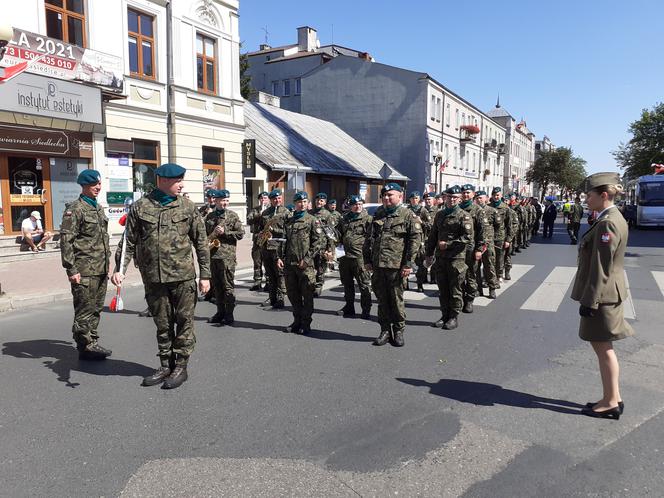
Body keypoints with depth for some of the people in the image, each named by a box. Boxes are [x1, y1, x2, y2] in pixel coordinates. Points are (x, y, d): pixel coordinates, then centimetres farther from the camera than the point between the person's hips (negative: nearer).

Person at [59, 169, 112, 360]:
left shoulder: (99, 208, 17)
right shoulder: (75, 209, -8)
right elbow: (66, 240, -13)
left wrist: (107, 263, 20)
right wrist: (71, 269, -17)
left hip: (101, 269, 8)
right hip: (84, 270, -8)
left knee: (96, 309, 13)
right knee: (85, 310, -2)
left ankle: (92, 343, 23)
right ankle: (85, 347, 6)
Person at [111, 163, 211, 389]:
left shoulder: (187, 207, 1)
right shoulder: (140, 207, 3)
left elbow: (201, 242, 2)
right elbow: (129, 241, 6)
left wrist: (205, 275, -1)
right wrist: (119, 269, -6)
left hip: (183, 276, -1)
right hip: (153, 277, 1)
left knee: (184, 321, 4)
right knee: (162, 323, 13)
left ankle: (181, 366, 18)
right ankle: (166, 365, 27)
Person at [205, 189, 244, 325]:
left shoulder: (233, 215, 1)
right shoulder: (209, 216, 13)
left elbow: (241, 233, -4)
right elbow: (205, 233, 22)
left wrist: (225, 232, -14)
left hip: (227, 255, -5)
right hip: (212, 255, 5)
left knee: (228, 286, -3)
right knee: (216, 286, 11)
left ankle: (229, 314, 5)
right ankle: (220, 312, 21)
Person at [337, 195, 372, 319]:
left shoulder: (367, 219, -3)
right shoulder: (344, 219, 15)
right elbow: (338, 234, 24)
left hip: (360, 257, -6)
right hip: (345, 257, 6)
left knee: (364, 284, -1)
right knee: (347, 284, 16)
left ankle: (366, 310, 9)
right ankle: (349, 308, 30)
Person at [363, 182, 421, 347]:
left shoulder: (408, 215, -2)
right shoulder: (378, 215, 15)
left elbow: (415, 239, -8)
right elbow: (369, 238, 19)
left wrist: (408, 264, -13)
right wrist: (367, 259, 12)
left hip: (396, 266, -5)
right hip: (378, 265, 5)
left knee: (397, 299, 3)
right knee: (382, 299, 11)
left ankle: (399, 331, 17)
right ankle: (385, 330, 22)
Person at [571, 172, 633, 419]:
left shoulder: (606, 224, -20)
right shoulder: (614, 218, 12)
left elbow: (600, 267, -22)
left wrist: (589, 301, -19)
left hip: (601, 295, -10)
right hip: (608, 293, 10)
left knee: (603, 347, 2)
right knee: (603, 347, 17)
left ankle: (611, 403, 14)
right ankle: (612, 398, 28)